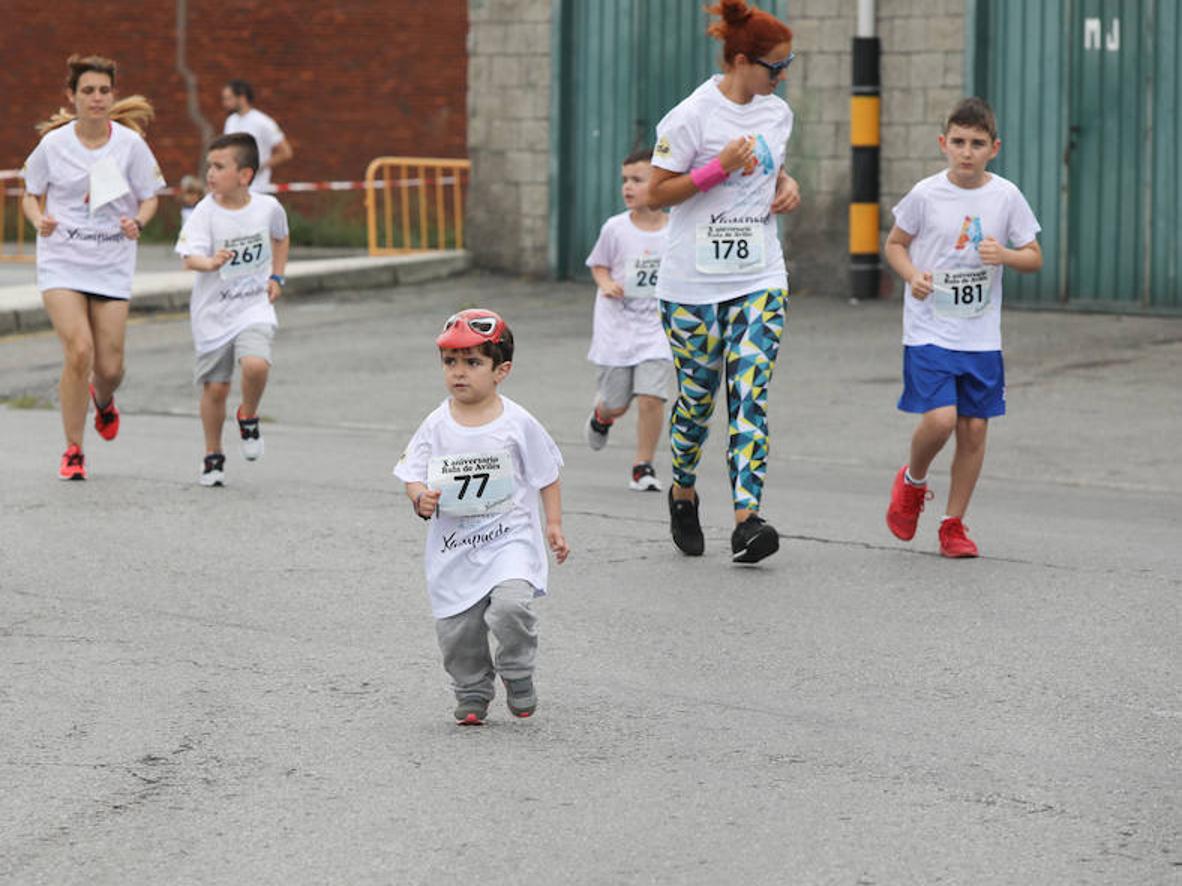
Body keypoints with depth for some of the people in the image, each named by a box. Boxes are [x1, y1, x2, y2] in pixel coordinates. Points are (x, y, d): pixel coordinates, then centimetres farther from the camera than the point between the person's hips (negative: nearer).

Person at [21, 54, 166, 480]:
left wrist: (138, 222, -16)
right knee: (79, 351, -16)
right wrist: (40, 221, -12)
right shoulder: (54, 143, -3)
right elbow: (30, 194, 9)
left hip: (112, 265, 1)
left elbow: (150, 198, 6)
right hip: (62, 260, -1)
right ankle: (73, 451, -1)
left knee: (110, 366, 0)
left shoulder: (130, 143, -3)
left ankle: (102, 399, 40)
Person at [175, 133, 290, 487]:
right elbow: (190, 258, -24)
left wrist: (276, 277, 8)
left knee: (256, 365, -25)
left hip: (254, 305, 0)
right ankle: (213, 456, 25)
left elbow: (281, 238, 19)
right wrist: (211, 263, -45)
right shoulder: (205, 212, -12)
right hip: (213, 310, 0)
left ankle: (248, 417, 6)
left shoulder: (268, 207, -4)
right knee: (215, 388, 5)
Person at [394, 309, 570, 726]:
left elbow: (546, 476, 5)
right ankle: (472, 694, 28)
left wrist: (554, 525, 0)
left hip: (509, 538, -3)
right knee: (456, 629, 3)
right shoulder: (436, 426, 0)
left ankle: (518, 675, 2)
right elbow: (413, 474, 4)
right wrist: (421, 499, -17)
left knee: (511, 604, -25)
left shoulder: (517, 423, -4)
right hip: (453, 547, 3)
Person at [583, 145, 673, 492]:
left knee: (651, 398, -13)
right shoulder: (615, 229, -5)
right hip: (617, 328, 0)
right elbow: (598, 265, 7)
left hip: (657, 329, 0)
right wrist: (606, 283, -13)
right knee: (615, 403, 7)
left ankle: (643, 467, 1)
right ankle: (601, 416, 45)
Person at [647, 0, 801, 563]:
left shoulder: (776, 112, 8)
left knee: (750, 397, -9)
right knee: (696, 398, 6)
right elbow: (656, 195, -10)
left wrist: (787, 186, 4)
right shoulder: (691, 117, -12)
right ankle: (682, 494, 33)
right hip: (694, 283, -4)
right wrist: (720, 167, -20)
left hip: (760, 280, 4)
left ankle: (746, 522, -15)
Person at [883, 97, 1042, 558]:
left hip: (981, 337, 3)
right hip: (929, 331, -2)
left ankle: (953, 524, 18)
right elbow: (895, 243, 8)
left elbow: (1034, 257, 6)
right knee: (940, 418, -16)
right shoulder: (926, 194, -6)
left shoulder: (1006, 196, -1)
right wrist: (912, 275, -11)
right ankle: (912, 481, 16)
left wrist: (1004, 255, -15)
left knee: (974, 428, 3)